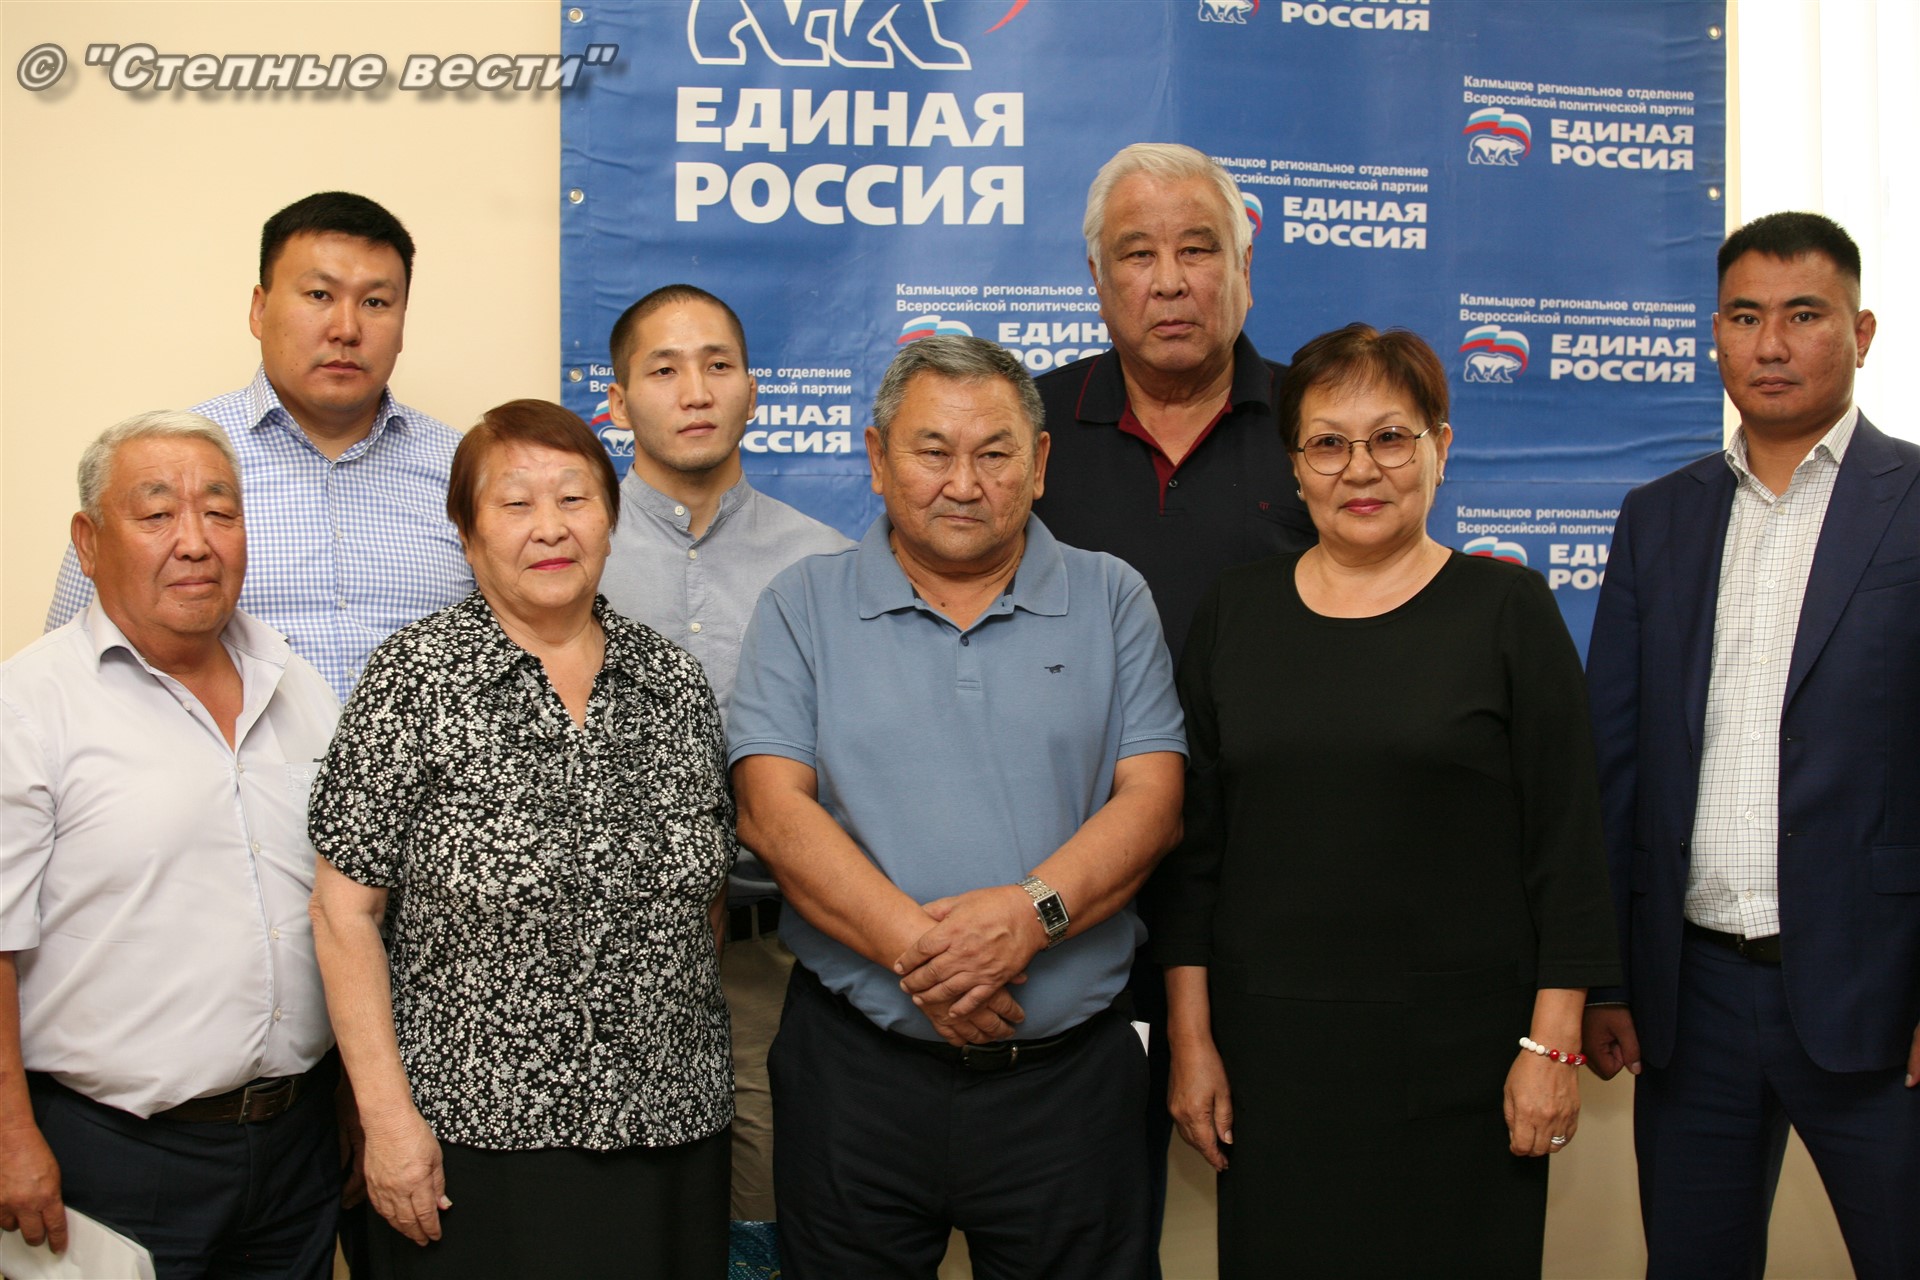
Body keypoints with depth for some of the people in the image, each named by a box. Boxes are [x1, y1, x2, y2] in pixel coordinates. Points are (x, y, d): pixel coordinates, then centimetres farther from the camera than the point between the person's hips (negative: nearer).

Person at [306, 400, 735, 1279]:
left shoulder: (675, 682, 6)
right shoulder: (417, 678, -5)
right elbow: (346, 910, -7)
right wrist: (389, 1115, -11)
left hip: (669, 1132, 4)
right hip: (476, 1138, -4)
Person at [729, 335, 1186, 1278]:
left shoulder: (1112, 601, 7)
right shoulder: (803, 608, 5)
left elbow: (1151, 799, -2)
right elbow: (773, 810, -6)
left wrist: (1033, 910, -19)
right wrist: (917, 947, -18)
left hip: (1068, 1071, 1)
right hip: (855, 1071, 0)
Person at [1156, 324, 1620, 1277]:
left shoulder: (1508, 610, -1)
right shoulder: (1234, 614, 6)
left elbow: (1566, 844, -2)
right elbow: (1195, 845, 7)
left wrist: (1554, 1046, -7)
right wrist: (1191, 1039, 3)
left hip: (1459, 1054, -2)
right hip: (1270, 1048, 2)